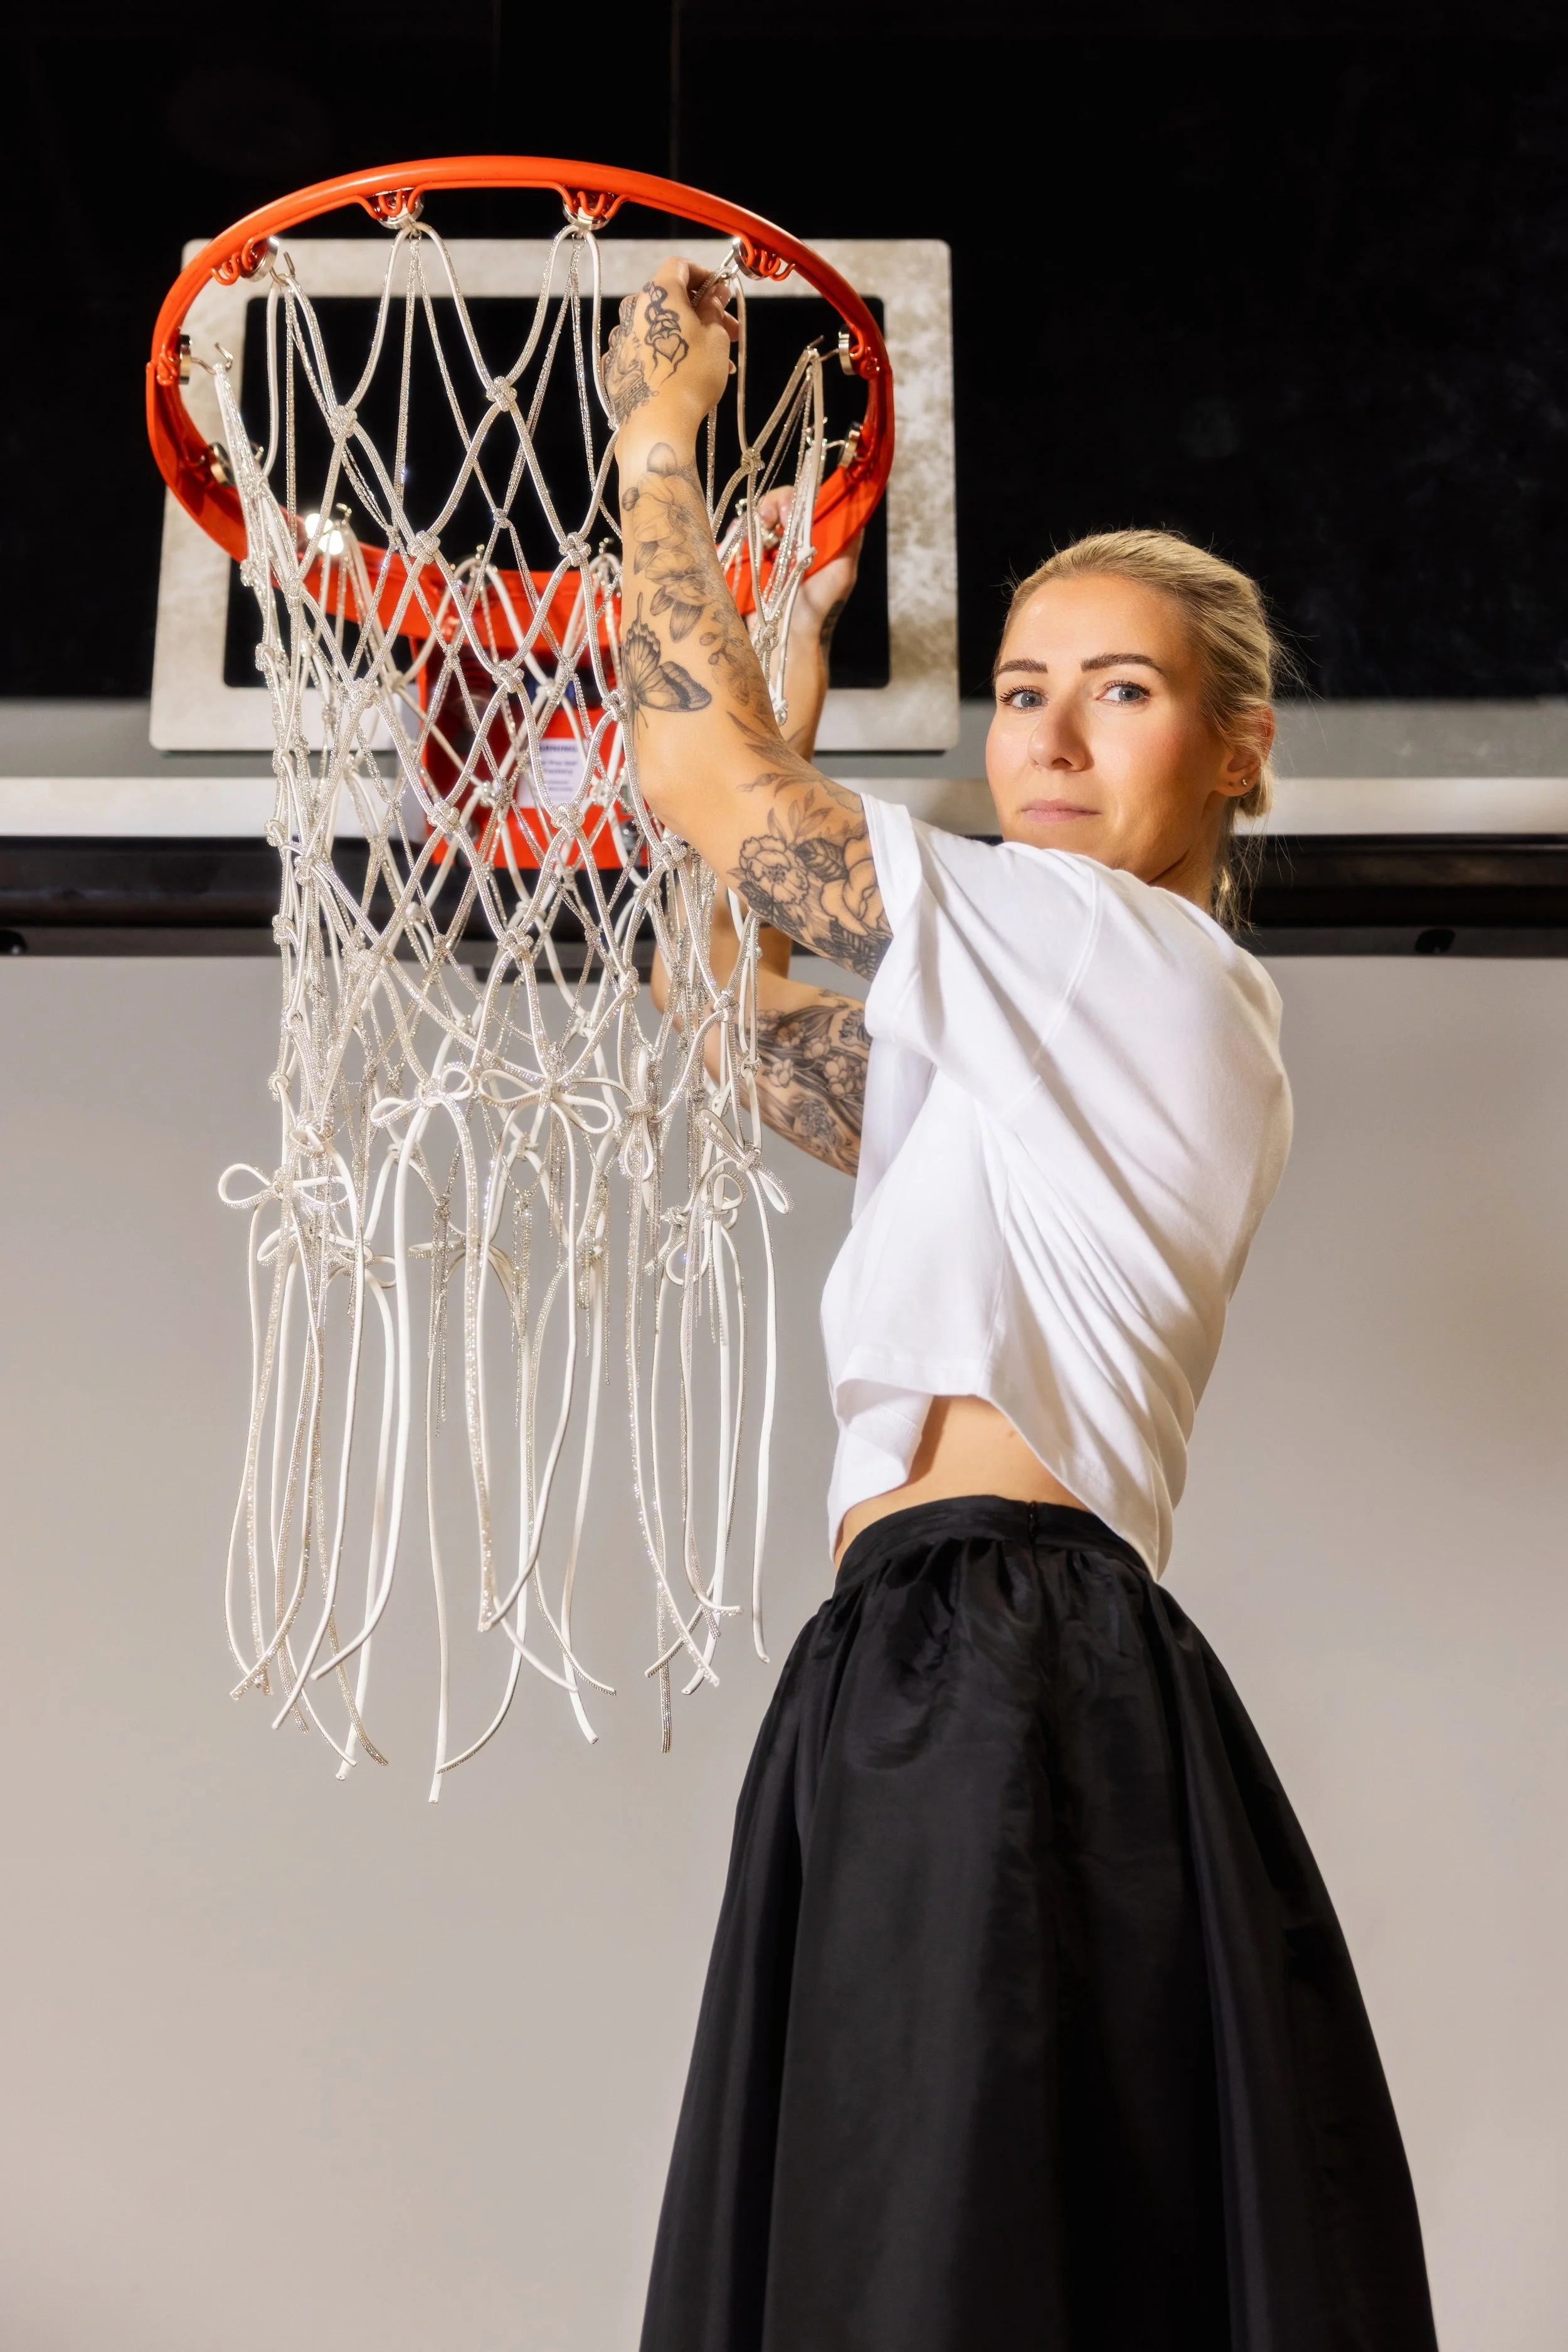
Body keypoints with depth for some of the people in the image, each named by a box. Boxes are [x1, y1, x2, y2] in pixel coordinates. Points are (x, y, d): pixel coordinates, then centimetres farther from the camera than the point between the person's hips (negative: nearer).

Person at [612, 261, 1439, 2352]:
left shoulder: (1119, 946, -2)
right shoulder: (1070, 1037, 24)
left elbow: (696, 777, -2)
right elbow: (777, 1056, 32)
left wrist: (659, 431, 13)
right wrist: (787, 711, 33)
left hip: (988, 1670, -10)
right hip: (985, 1675, 10)